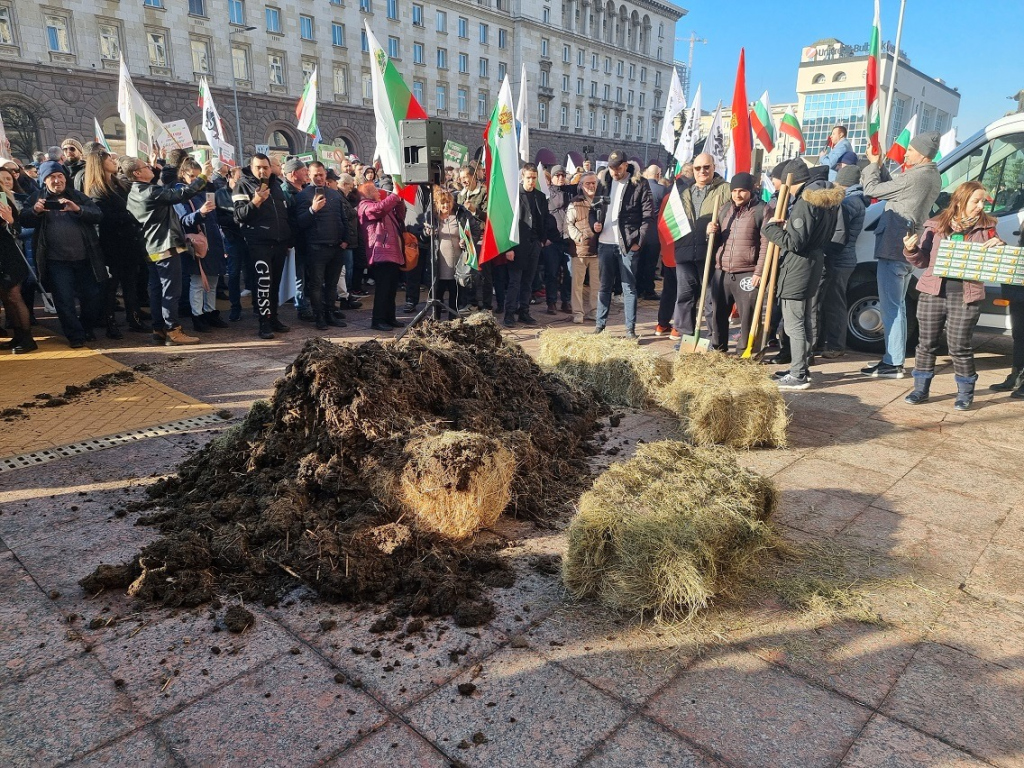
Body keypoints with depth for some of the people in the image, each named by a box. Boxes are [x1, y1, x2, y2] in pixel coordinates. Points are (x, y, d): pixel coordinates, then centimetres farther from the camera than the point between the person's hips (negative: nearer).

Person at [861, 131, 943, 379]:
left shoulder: (915, 177, -18)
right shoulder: (933, 177, 13)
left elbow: (872, 189, -14)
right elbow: (893, 187, 16)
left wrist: (873, 163, 2)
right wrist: (879, 165, 11)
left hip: (893, 249, -10)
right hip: (908, 248, 10)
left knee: (891, 306, -7)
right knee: (897, 305, 16)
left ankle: (893, 363, -4)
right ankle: (895, 358, 23)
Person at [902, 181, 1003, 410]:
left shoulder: (986, 228, 5)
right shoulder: (936, 226, 5)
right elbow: (923, 261, 8)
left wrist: (1000, 247, -12)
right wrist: (911, 250, -10)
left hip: (966, 296, -1)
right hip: (933, 292, 1)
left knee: (960, 347, 2)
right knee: (926, 343, 8)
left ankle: (965, 393, 18)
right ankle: (921, 388, 20)